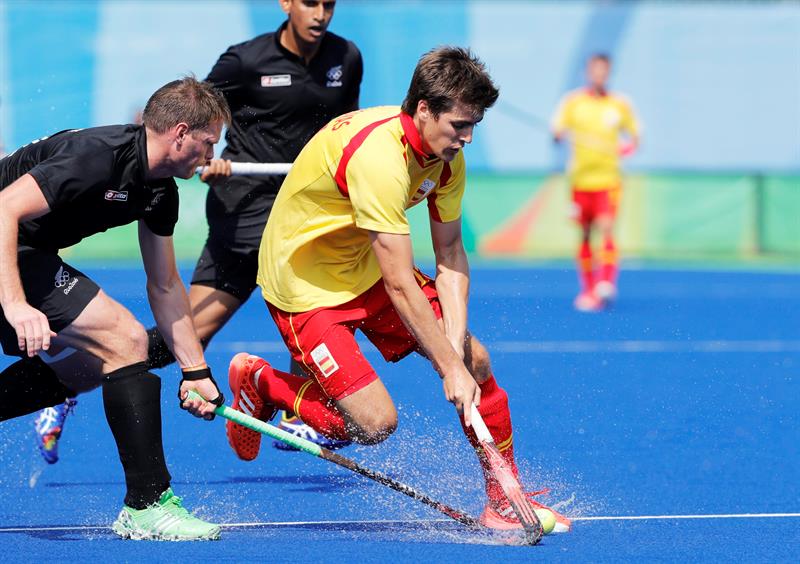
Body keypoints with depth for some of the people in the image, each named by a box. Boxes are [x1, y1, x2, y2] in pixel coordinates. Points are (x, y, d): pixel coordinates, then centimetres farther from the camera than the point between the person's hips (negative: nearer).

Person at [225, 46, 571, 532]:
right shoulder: (378, 155, -34)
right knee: (376, 423, -16)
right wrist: (449, 366, -30)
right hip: (306, 282, -8)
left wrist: (456, 341, -16)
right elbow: (400, 285, -33)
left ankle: (505, 501, 13)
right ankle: (259, 381, 9)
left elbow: (450, 250, -1)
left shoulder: (447, 155, -7)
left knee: (476, 359, -2)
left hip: (367, 267, 8)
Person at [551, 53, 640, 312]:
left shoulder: (620, 105, 6)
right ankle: (587, 289, 13)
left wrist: (628, 147, -8)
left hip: (609, 177, -1)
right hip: (581, 177, 1)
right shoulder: (573, 102, 4)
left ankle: (606, 283, -16)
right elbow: (557, 133, -3)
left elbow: (633, 137, 14)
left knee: (606, 230, -17)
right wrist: (560, 134, -26)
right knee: (585, 235, 4)